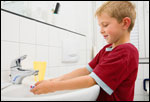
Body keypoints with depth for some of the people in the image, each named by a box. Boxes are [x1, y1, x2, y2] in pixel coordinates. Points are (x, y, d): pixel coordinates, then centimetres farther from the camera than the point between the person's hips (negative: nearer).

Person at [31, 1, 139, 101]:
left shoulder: (126, 52, -17)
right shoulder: (106, 49, 9)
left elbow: (91, 80, -22)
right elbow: (86, 70, 3)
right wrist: (58, 79, -8)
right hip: (98, 96, 6)